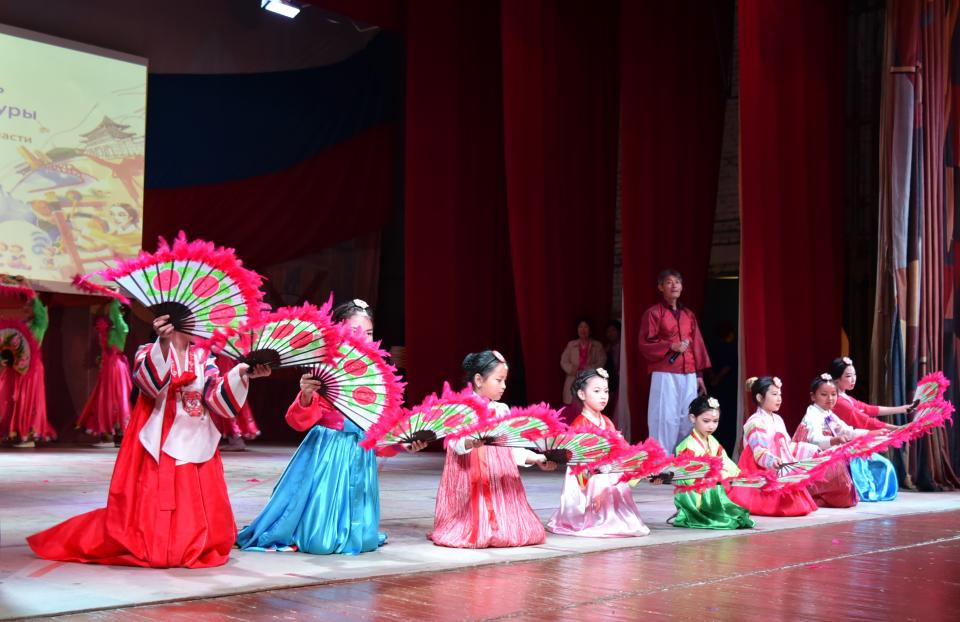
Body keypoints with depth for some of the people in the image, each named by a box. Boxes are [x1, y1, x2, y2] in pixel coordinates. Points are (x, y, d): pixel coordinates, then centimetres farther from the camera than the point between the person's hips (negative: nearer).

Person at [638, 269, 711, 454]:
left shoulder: (689, 315, 17)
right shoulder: (653, 313, 0)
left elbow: (697, 346, 15)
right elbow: (645, 346, -4)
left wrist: (699, 374, 9)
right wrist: (671, 346, -15)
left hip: (689, 376, 5)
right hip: (665, 376, -5)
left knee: (687, 421, 4)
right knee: (665, 420, -7)